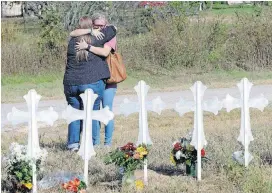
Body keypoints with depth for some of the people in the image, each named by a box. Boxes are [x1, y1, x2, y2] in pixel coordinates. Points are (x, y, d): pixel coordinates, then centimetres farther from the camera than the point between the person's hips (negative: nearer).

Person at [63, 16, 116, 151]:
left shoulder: (72, 42, 6)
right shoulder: (96, 40, -3)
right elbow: (112, 30, 6)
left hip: (71, 83, 4)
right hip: (92, 83, -4)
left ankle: (73, 143, 8)